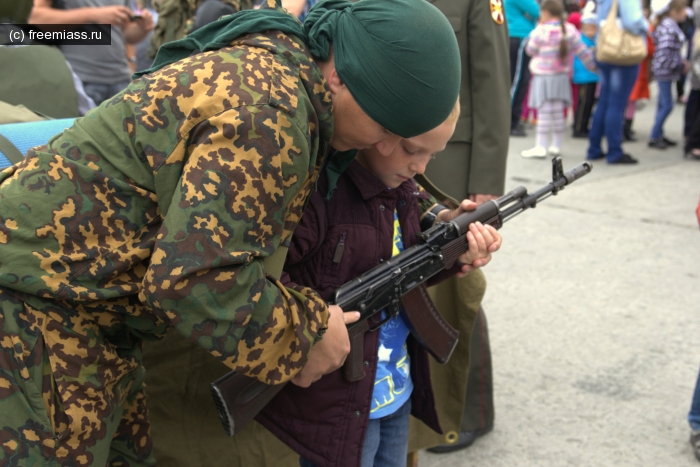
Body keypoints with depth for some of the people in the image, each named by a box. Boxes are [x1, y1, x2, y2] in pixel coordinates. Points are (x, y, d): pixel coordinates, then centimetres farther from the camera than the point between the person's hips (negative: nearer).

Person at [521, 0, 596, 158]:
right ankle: (556, 145, 19)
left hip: (543, 77, -5)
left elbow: (530, 50, -1)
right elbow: (583, 51, 5)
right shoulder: (570, 30, 2)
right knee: (558, 112, 11)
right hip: (562, 76, 5)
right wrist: (592, 65, 18)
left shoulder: (541, 31, -13)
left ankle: (541, 146, -5)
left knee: (544, 112, -5)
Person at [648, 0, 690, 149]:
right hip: (664, 71, -10)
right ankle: (654, 137, -1)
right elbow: (665, 54, -25)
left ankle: (659, 135, 22)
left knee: (663, 104, 15)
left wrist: (682, 61, 5)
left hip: (665, 71, 10)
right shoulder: (668, 28, -20)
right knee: (667, 105, -7)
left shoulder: (670, 26, 12)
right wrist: (681, 66, -15)